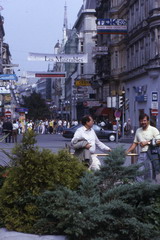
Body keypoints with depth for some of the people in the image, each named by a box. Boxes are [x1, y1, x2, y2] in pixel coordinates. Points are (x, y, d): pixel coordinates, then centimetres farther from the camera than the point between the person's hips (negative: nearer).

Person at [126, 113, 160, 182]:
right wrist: (127, 152, 10)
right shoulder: (138, 131, 16)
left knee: (150, 176, -3)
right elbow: (135, 143, 20)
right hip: (141, 154, 5)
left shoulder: (153, 130, -2)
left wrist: (147, 143, -10)